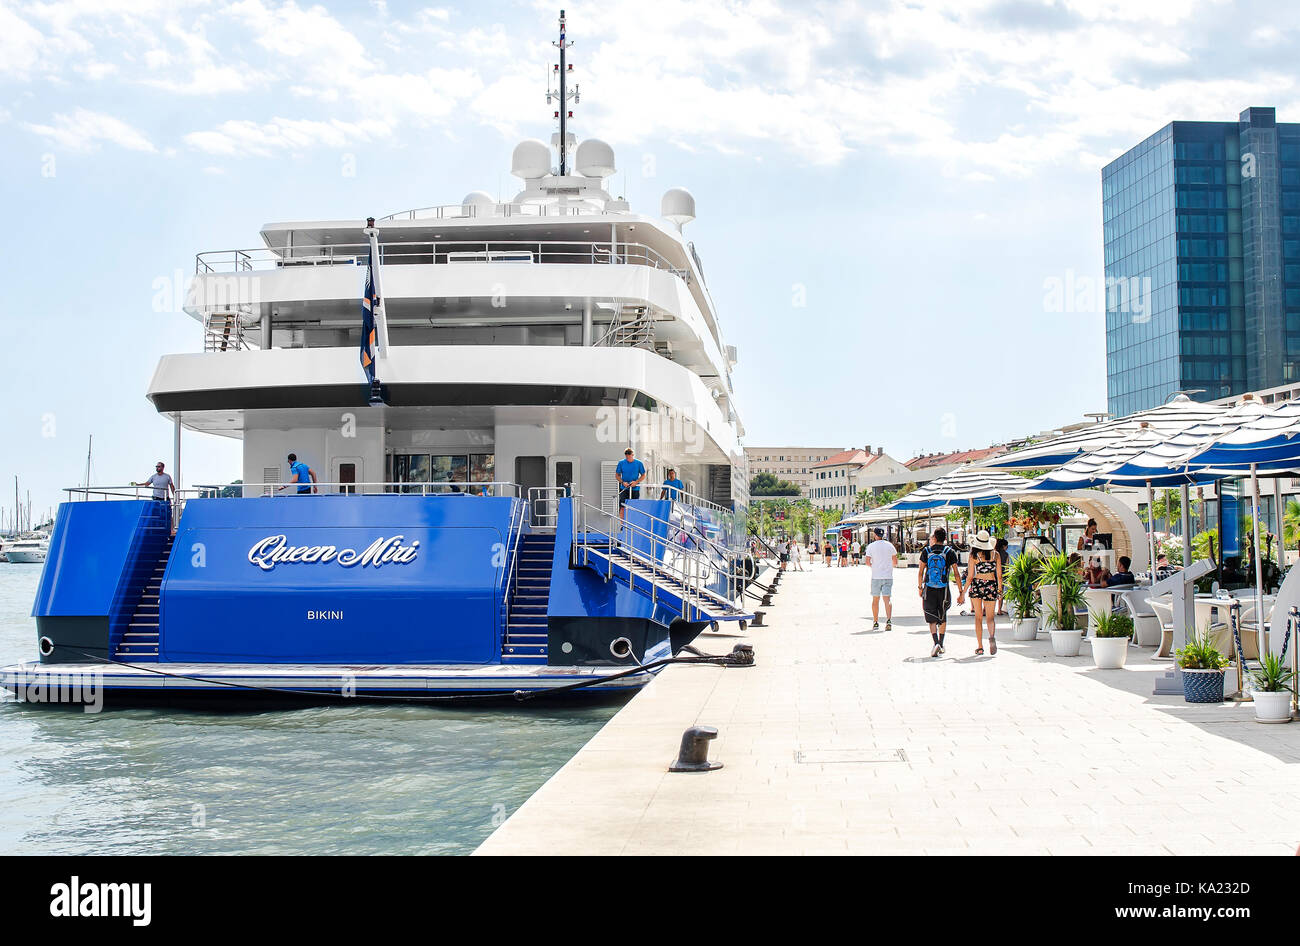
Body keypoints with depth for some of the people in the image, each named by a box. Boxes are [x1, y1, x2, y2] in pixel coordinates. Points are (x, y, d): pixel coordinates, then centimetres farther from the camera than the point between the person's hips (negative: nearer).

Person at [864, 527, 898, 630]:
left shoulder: (871, 546, -2)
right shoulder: (890, 545, 3)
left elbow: (867, 562, -7)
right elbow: (895, 562, 5)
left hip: (876, 577, -1)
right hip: (888, 576, 1)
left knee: (875, 600, 10)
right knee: (887, 599, -3)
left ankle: (875, 622, 16)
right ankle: (889, 620, -21)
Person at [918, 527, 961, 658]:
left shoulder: (926, 551, -1)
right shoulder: (950, 552, -3)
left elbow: (920, 572, 2)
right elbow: (956, 574, -3)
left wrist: (920, 587, 16)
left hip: (929, 589, 0)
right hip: (944, 589, 0)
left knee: (932, 619, 2)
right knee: (943, 618, 19)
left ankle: (936, 643, -19)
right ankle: (941, 644, 24)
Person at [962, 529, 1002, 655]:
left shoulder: (974, 555, -6)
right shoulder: (995, 554, 0)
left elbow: (970, 577, -5)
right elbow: (999, 575, 3)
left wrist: (963, 593, 3)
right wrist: (999, 590, 16)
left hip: (977, 585, -1)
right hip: (991, 586, 1)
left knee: (978, 617, 10)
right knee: (990, 617, 6)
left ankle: (980, 647, 8)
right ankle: (992, 636, -25)